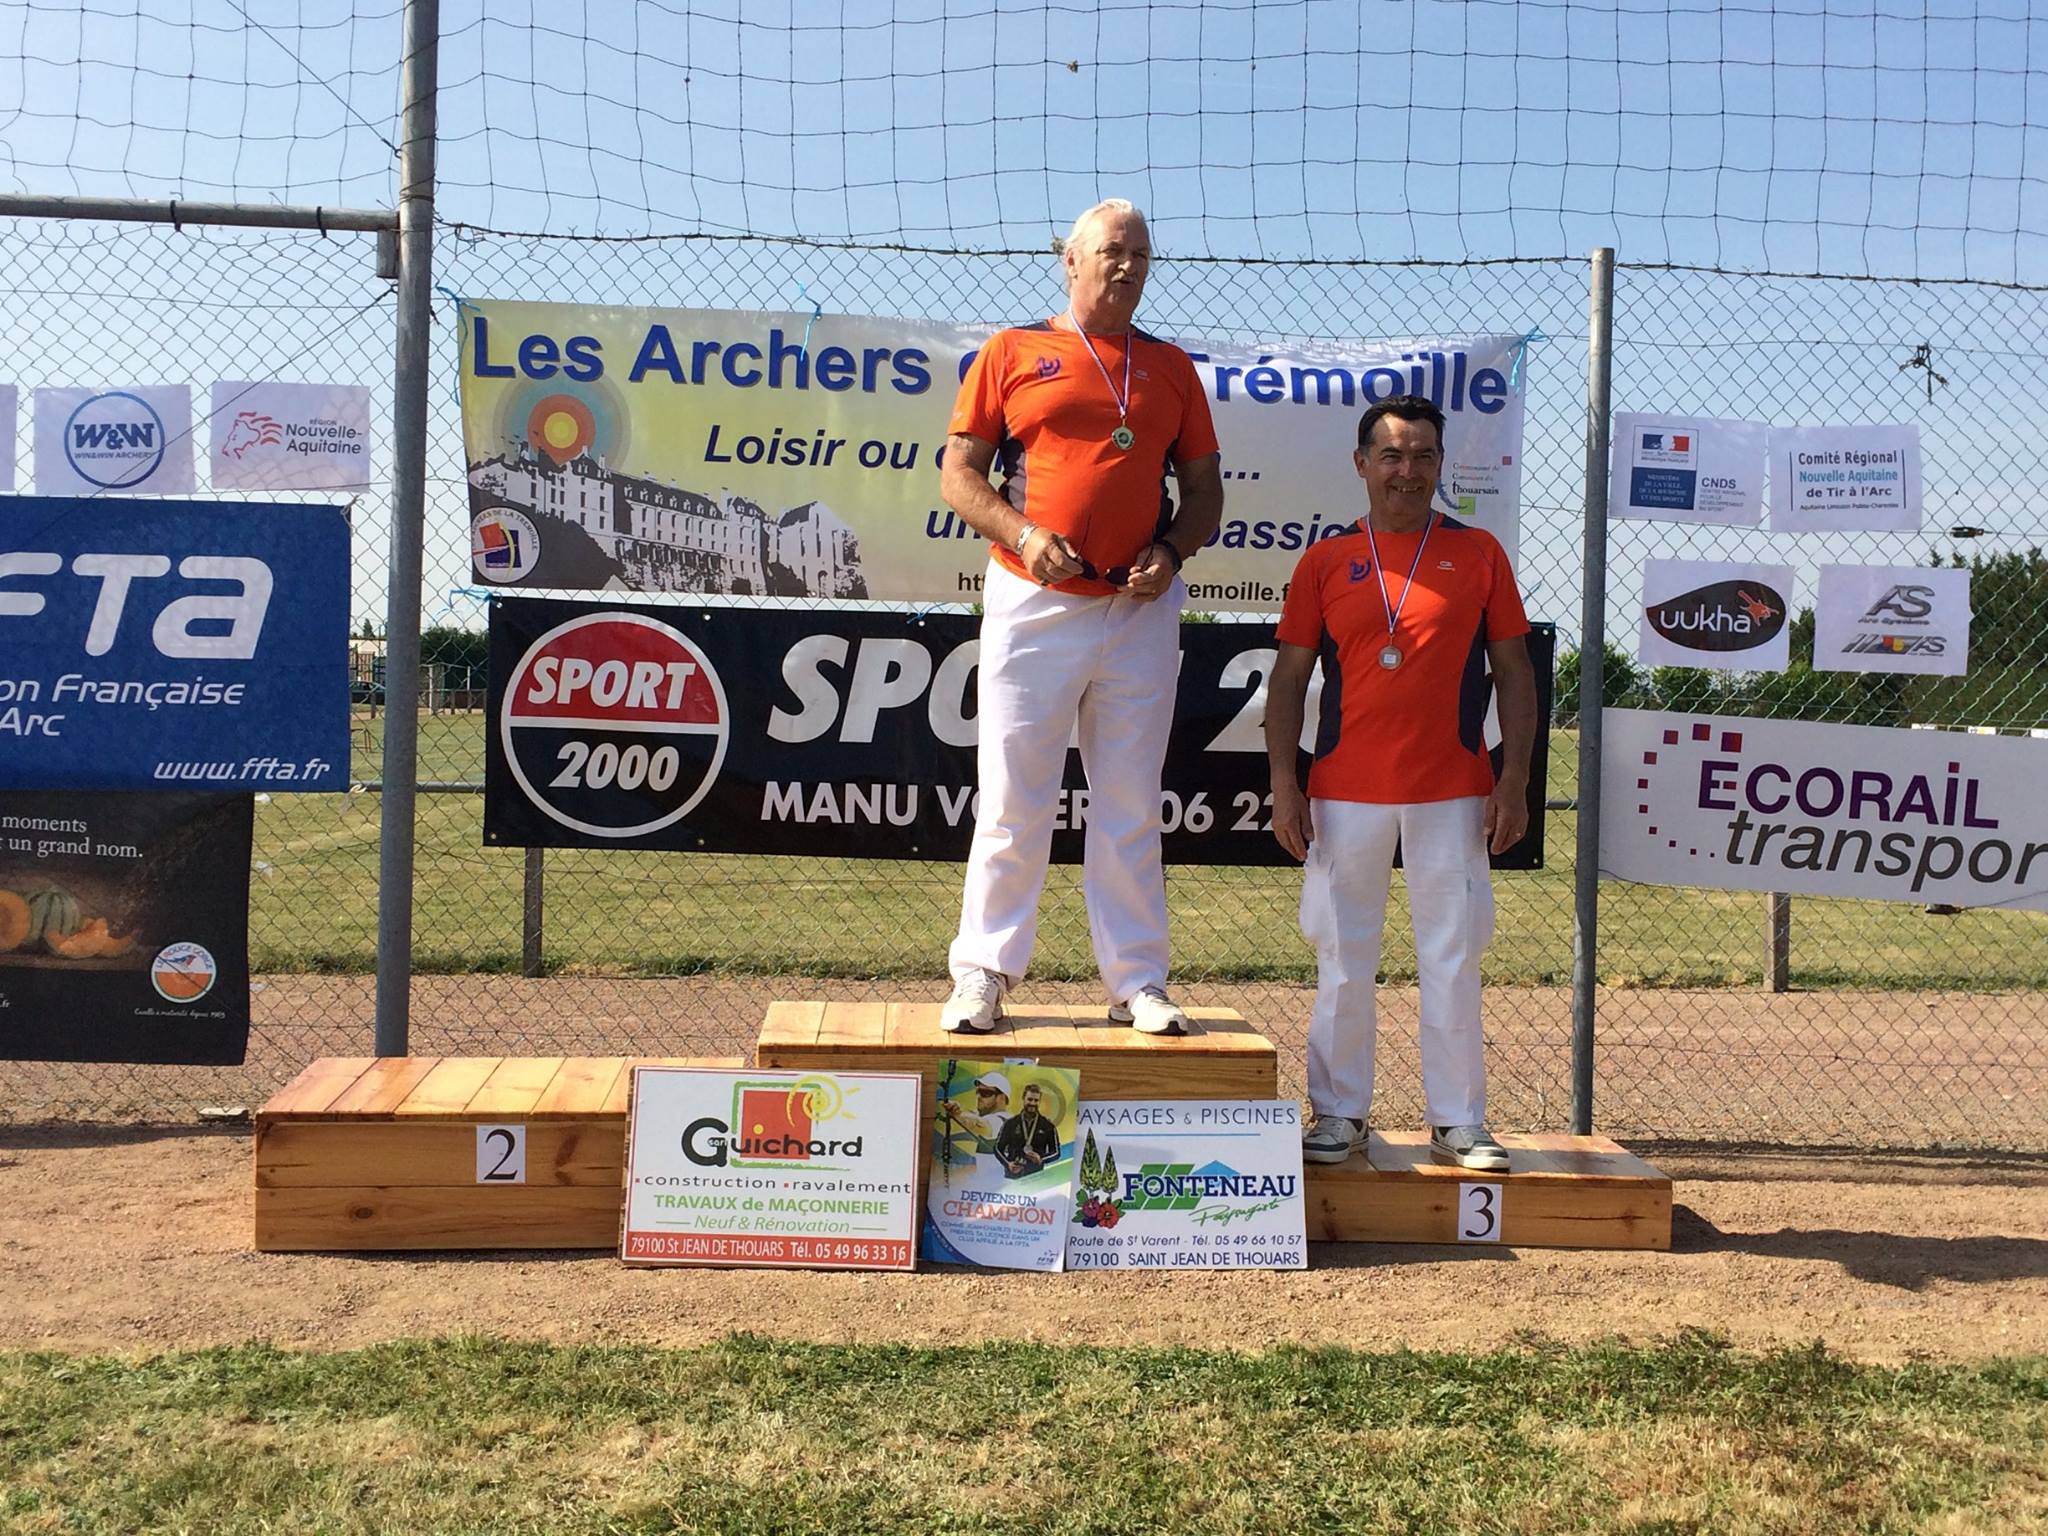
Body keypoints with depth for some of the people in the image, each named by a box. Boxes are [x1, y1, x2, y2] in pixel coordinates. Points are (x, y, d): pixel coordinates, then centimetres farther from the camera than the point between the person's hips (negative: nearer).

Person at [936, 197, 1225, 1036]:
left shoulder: (1170, 367, 14)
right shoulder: (1012, 352, 7)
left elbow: (1204, 488, 15)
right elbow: (959, 471, 4)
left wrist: (1170, 552, -4)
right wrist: (1022, 534, -12)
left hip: (1140, 612, 2)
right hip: (1034, 603, -2)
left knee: (1131, 807, 6)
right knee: (1013, 801, 0)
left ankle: (1137, 982, 14)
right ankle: (982, 974, 9)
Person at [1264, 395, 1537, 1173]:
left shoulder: (1478, 553, 5)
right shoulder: (1325, 560, 6)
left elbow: (1514, 670, 6)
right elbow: (1289, 677, 6)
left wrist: (1515, 779, -2)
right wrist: (1283, 781, -2)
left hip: (1453, 792, 0)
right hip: (1346, 793, 1)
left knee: (1453, 959, 4)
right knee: (1343, 957, 6)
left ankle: (1458, 1122, 13)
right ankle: (1339, 1112, 17)